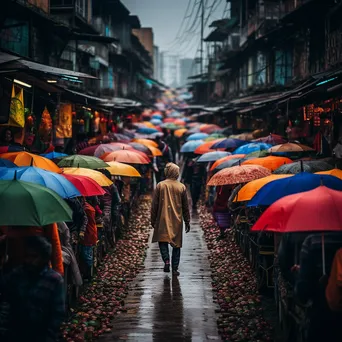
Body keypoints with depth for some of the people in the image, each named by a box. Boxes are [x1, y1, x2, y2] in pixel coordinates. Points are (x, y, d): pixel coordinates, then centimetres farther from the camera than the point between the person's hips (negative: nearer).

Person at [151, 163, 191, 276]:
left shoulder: (160, 185, -4)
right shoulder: (182, 187, 0)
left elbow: (154, 204, -1)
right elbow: (185, 207, 6)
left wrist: (153, 220, 9)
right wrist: (187, 222, 14)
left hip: (163, 220, -1)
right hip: (177, 221, 1)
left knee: (163, 241, 9)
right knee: (176, 244, 8)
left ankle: (166, 260, -13)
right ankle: (175, 268, 7)